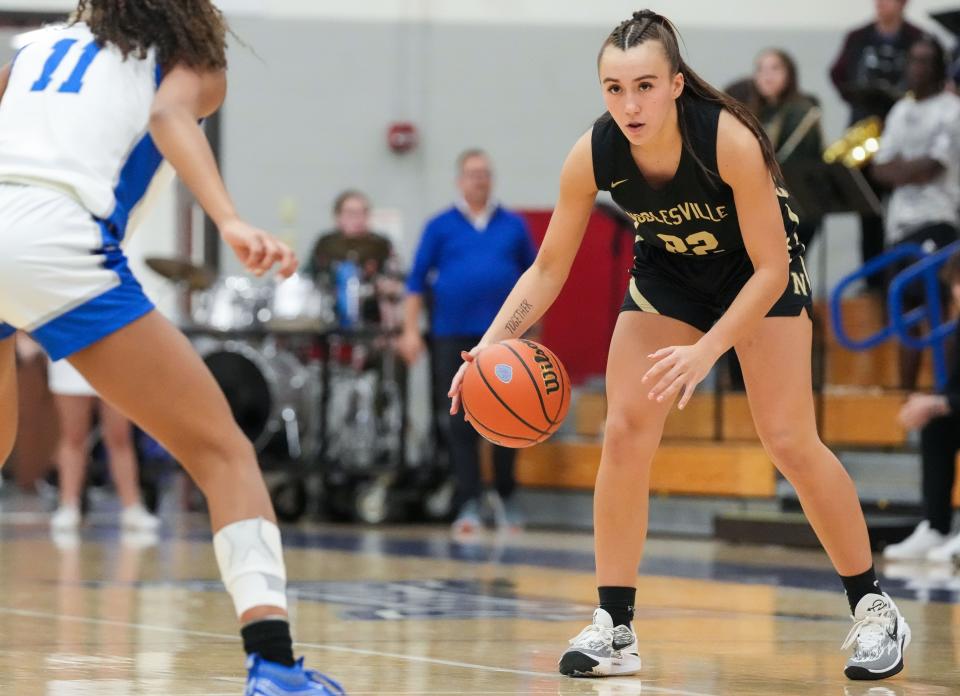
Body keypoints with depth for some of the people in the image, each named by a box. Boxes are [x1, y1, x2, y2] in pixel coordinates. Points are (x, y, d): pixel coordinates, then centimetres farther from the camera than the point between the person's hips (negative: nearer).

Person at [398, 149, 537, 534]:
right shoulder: (441, 227, 5)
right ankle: (469, 503, -1)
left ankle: (506, 499, 17)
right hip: (454, 336, -1)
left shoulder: (513, 226, 9)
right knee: (460, 423, -3)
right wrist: (411, 330, -4)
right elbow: (417, 280, 4)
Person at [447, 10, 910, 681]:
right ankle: (614, 630, -1)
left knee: (791, 440, -9)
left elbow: (770, 268, -28)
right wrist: (491, 344, -29)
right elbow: (548, 269, -15)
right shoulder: (593, 155, -27)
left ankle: (875, 609, 7)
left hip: (762, 271, -3)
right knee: (625, 432, -9)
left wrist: (707, 350, -38)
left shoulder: (729, 140, -36)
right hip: (667, 271, 3)